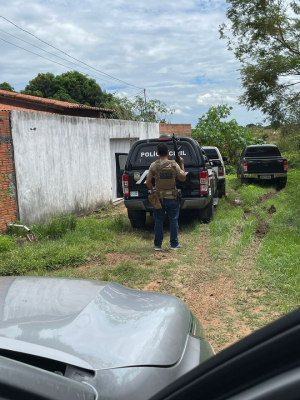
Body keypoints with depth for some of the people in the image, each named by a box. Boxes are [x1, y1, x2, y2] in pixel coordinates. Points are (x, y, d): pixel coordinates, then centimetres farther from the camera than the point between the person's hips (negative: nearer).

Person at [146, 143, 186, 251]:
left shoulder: (153, 165, -5)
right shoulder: (174, 165, -7)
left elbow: (148, 182, -2)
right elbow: (183, 178, 4)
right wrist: (182, 164, 12)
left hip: (158, 197, 1)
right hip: (172, 197, 0)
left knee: (158, 221, 9)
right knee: (173, 220, 9)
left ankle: (157, 244, 14)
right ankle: (174, 244, 15)